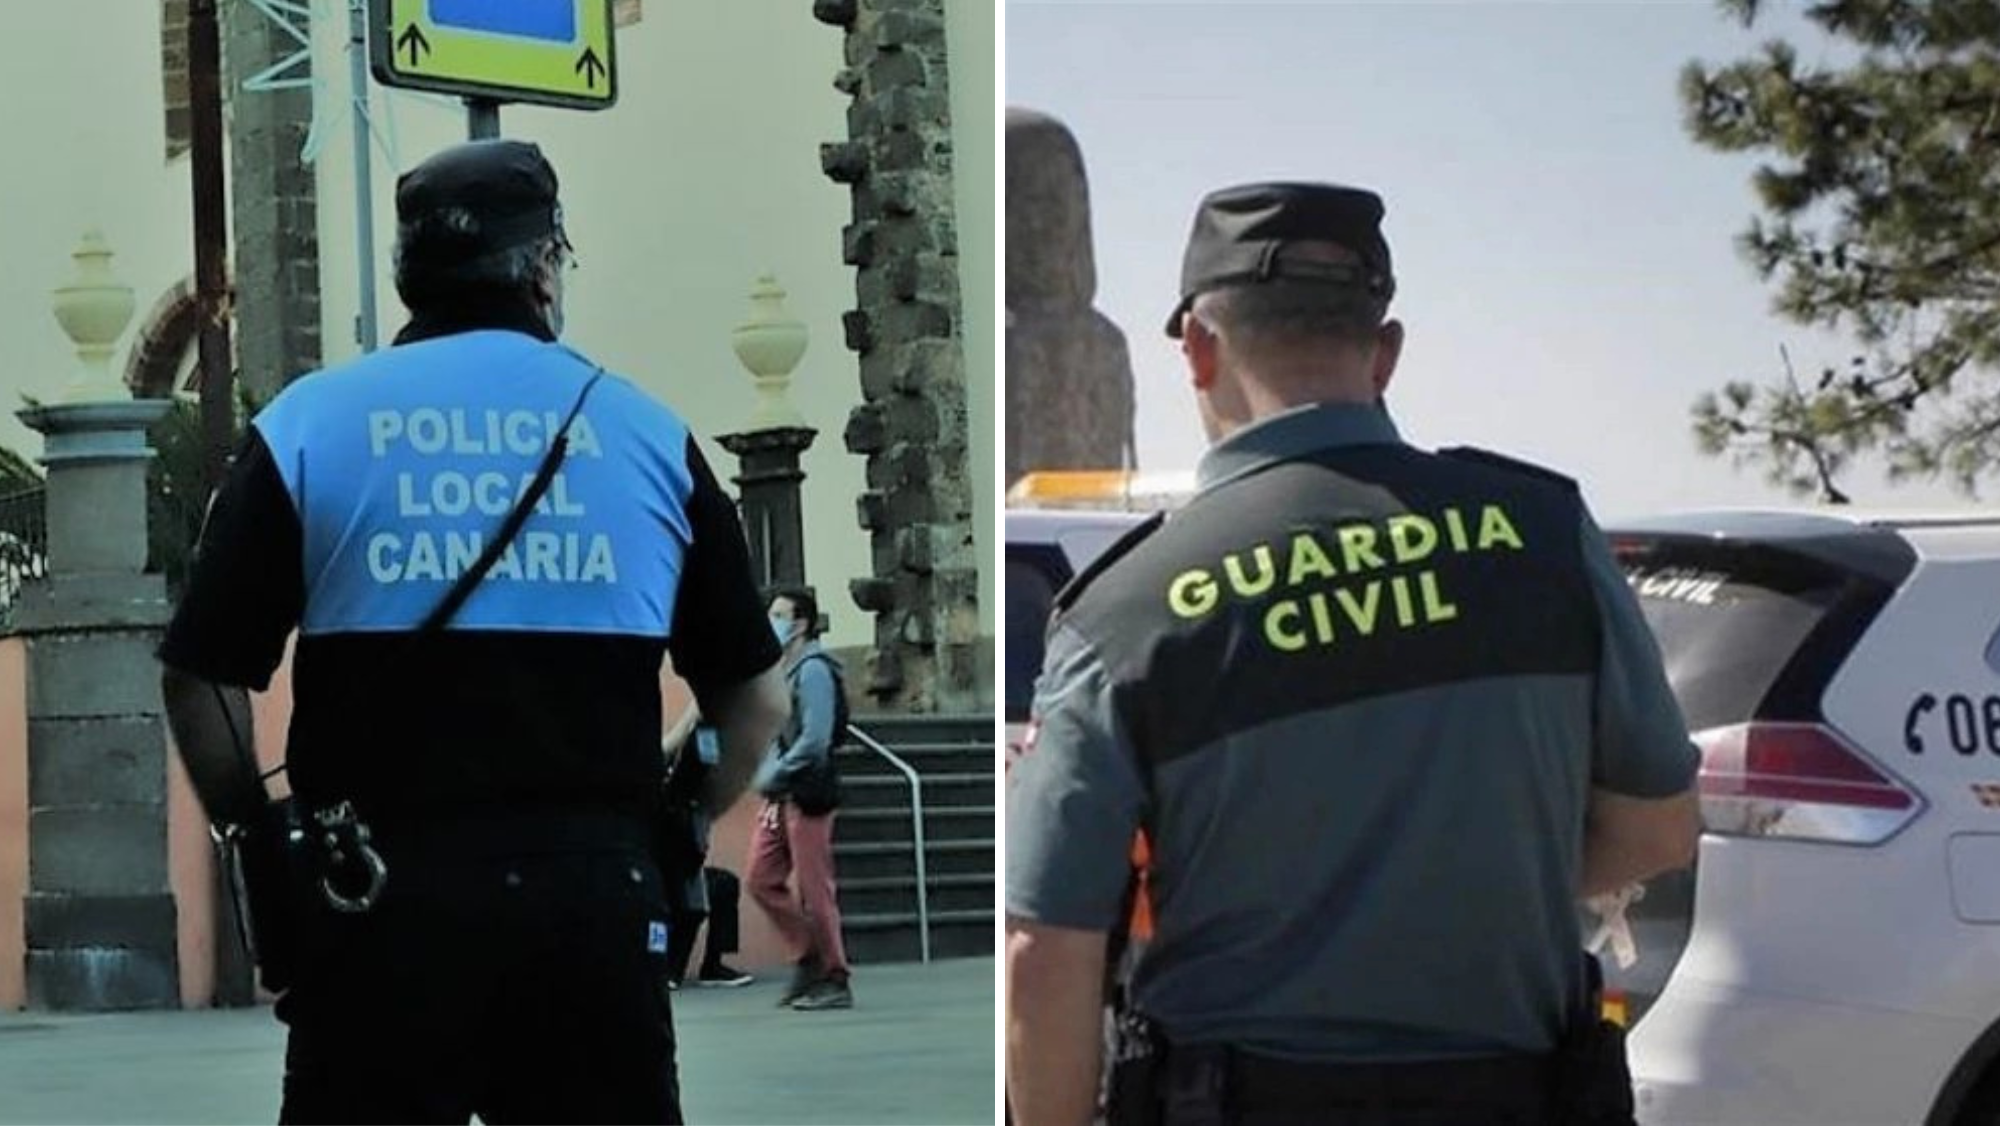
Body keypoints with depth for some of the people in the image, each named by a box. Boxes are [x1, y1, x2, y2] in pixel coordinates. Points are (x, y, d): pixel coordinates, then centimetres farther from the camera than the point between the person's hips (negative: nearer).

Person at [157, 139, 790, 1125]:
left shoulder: (306, 423, 5)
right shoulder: (646, 430, 9)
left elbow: (202, 680, 1)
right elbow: (755, 699, 12)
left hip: (379, 897, -1)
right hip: (598, 894, 1)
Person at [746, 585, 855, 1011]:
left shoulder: (813, 670, -12)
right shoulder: (782, 670, 16)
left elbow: (814, 739, -21)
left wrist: (775, 774, -15)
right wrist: (763, 772, 10)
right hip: (779, 796, 9)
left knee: (815, 889, -4)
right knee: (761, 880, 8)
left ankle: (834, 981, 3)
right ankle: (808, 958, 16)